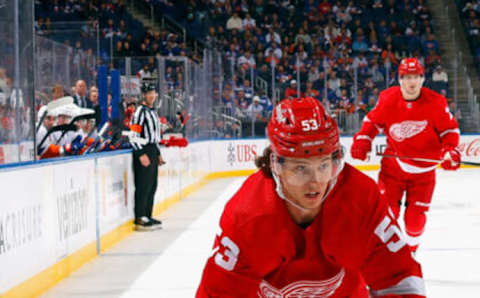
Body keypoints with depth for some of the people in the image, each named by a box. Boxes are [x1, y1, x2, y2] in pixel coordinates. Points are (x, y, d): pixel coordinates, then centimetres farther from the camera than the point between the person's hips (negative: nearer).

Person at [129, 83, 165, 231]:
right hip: (142, 152, -10)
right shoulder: (140, 111, -11)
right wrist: (142, 154, -22)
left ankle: (147, 216, 19)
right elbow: (134, 136, -17)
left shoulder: (153, 112, 19)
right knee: (143, 185, -10)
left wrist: (158, 154, 24)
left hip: (152, 151, 10)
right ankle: (140, 219, -9)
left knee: (152, 186, 12)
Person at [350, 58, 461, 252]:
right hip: (394, 163, 0)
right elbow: (373, 121, 6)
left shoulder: (436, 103, -12)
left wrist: (450, 150, -17)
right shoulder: (388, 99, -9)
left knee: (416, 217, 2)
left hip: (423, 170, 0)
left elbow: (449, 128, -1)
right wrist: (362, 140, -8)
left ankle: (411, 250, 29)